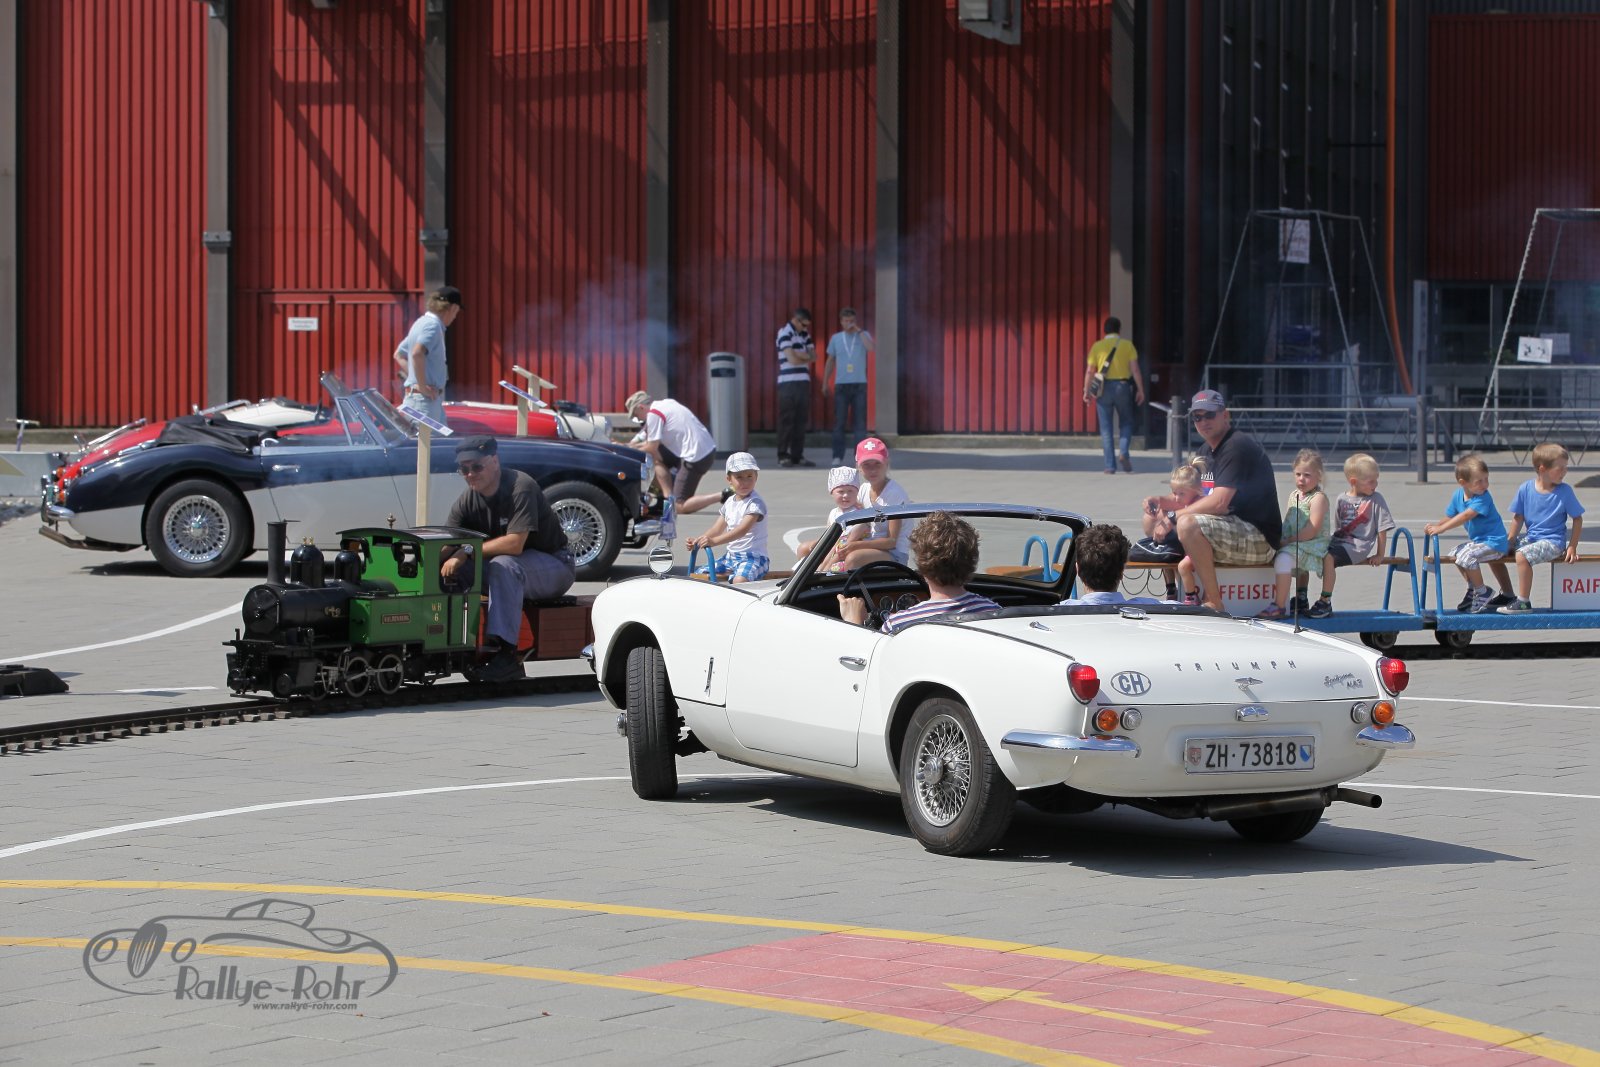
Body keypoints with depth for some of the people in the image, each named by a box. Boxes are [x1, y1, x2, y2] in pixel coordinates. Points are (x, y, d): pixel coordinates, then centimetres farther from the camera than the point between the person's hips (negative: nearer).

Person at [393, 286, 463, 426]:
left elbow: (399, 354, 24)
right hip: (425, 398, -10)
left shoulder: (422, 322, 16)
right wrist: (422, 386, -23)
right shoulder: (433, 325, -14)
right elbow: (417, 354, -30)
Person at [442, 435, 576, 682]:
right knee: (452, 568, -11)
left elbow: (514, 543, -31)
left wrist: (466, 552, -28)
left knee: (503, 565, -36)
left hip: (554, 566, -7)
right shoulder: (466, 501, -1)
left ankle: (505, 651, -39)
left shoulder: (521, 487, -22)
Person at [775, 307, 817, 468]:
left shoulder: (804, 334, 16)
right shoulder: (785, 334, -8)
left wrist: (799, 355, -9)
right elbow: (792, 359, -16)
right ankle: (783, 456, -2)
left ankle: (797, 455, 9)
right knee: (787, 420, -5)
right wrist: (806, 357, 3)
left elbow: (813, 357, 9)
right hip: (788, 383, -7)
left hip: (803, 382, 7)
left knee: (801, 420, 6)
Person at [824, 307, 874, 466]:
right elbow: (830, 361, 14)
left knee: (859, 422, -4)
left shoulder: (864, 335, 4)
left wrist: (859, 331, -15)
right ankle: (838, 457, -3)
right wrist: (825, 383, 10)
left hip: (860, 385, -1)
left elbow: (873, 349, -18)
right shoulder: (835, 338, 7)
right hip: (841, 386, 1)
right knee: (840, 422, -5)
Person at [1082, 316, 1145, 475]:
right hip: (1122, 387, 0)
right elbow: (1135, 369, -4)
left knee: (1106, 428, 5)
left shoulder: (1097, 346, 2)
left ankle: (1110, 465, 2)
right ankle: (1123, 452, -7)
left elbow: (1090, 371, -2)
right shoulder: (1127, 345, 1)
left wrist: (1087, 391, 5)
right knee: (1126, 423, 17)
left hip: (1104, 388, 0)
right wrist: (1140, 390, 1)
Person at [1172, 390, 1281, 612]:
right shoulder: (1207, 451, 15)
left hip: (1260, 539, -11)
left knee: (1188, 524, -30)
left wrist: (1175, 515, -14)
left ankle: (1214, 602, -24)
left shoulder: (1237, 446, -16)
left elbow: (1219, 503, -24)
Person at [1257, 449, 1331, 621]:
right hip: (1292, 545, 9)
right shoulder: (1293, 496, 19)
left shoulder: (1318, 498, -8)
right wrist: (1280, 539, 0)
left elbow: (1313, 529, -18)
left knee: (1283, 558, -29)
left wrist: (1289, 540, -20)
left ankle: (1279, 607, -27)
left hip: (1311, 545, -9)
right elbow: (1287, 524, 20)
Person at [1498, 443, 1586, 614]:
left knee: (1522, 555, -30)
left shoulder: (1565, 491, -10)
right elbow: (1518, 518, 4)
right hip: (1531, 538, 5)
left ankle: (1523, 602, -21)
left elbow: (1577, 519, -3)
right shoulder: (1525, 489, -4)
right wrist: (1509, 542, 1)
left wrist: (1572, 547, -7)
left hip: (1553, 541, -5)